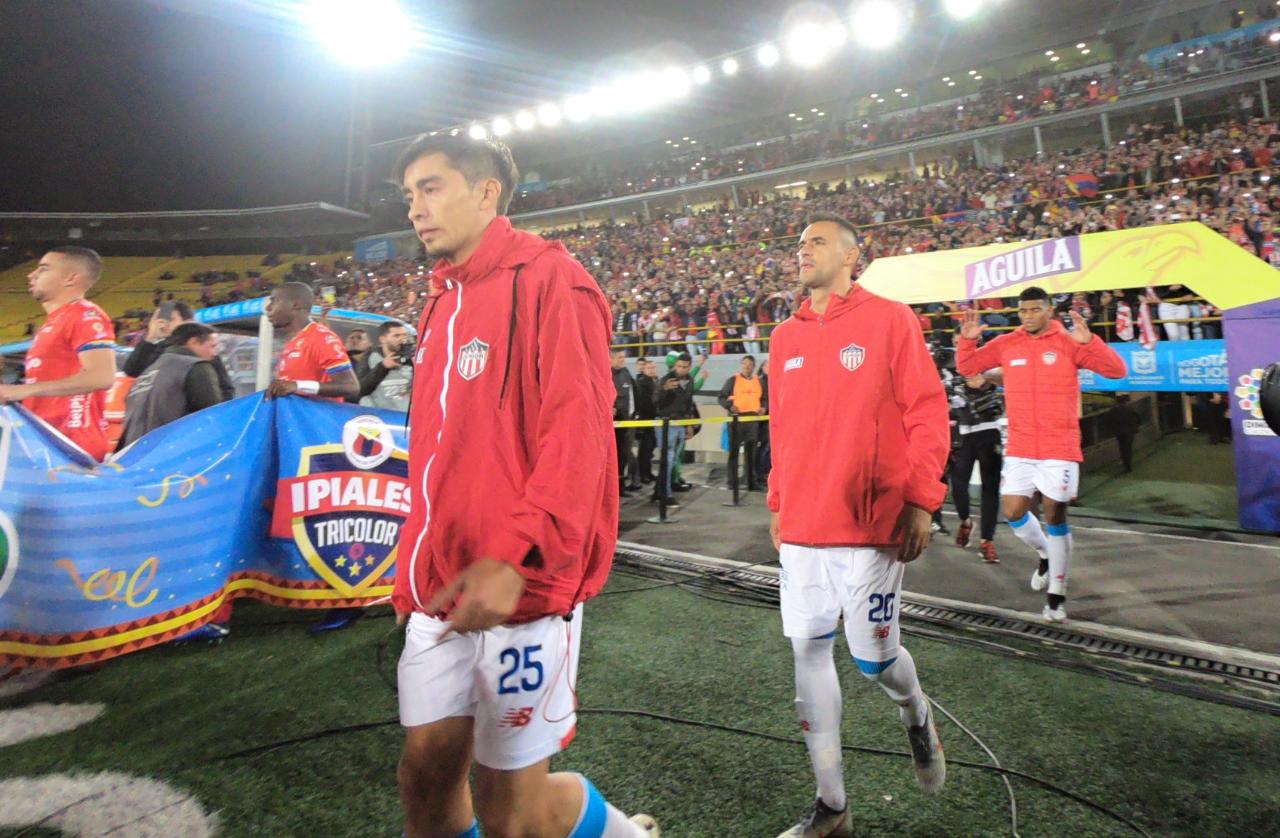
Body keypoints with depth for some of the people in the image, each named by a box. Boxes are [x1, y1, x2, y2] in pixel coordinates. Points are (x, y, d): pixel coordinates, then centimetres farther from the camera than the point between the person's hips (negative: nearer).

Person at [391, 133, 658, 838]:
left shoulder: (547, 280, -8)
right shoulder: (442, 303, 17)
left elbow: (577, 435, -18)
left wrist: (513, 555, -26)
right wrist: (417, 564, 17)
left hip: (518, 583, -8)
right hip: (441, 587, 8)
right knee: (426, 771, 13)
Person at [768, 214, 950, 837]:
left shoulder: (889, 319, -3)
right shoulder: (784, 338, 11)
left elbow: (927, 414, -6)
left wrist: (920, 502, -10)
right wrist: (777, 503, 13)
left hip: (870, 524, -4)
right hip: (800, 528, 5)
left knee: (873, 655, 3)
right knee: (808, 651, 6)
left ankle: (917, 718, 41)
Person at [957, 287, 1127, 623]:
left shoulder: (1068, 342, -5)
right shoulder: (1006, 344, 4)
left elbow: (1116, 370, -12)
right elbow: (967, 367, 10)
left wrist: (1088, 341, -27)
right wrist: (968, 339, -8)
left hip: (1059, 448, -3)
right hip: (1019, 448, 3)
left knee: (1055, 517, 2)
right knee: (1013, 512, 3)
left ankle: (1056, 596, 16)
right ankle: (1045, 554, 36)